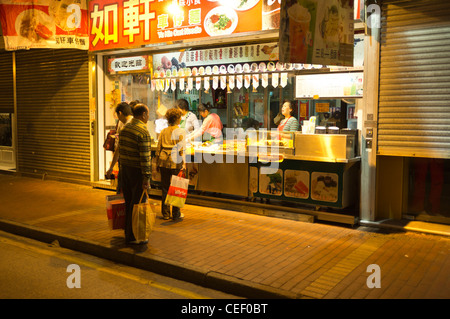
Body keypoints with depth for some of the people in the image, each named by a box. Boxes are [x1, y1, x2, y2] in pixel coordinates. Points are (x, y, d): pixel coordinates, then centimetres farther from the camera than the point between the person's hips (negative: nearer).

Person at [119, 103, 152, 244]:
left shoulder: (125, 128, 10)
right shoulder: (143, 131, -17)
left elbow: (121, 150, 14)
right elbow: (145, 156, -20)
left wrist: (122, 168, 20)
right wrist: (147, 177, -18)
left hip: (126, 169, 9)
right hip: (138, 170, -9)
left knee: (129, 201, 15)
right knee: (138, 202, -2)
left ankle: (128, 231, 24)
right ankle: (132, 236, 4)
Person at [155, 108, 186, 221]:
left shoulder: (163, 131, 8)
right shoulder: (181, 132, -5)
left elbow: (158, 148, 9)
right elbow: (181, 149, -10)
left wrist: (158, 162, 16)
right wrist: (183, 163, -5)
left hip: (164, 161, 4)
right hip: (175, 162, -4)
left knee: (165, 188, 11)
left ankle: (165, 214, 17)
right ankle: (176, 214, 11)